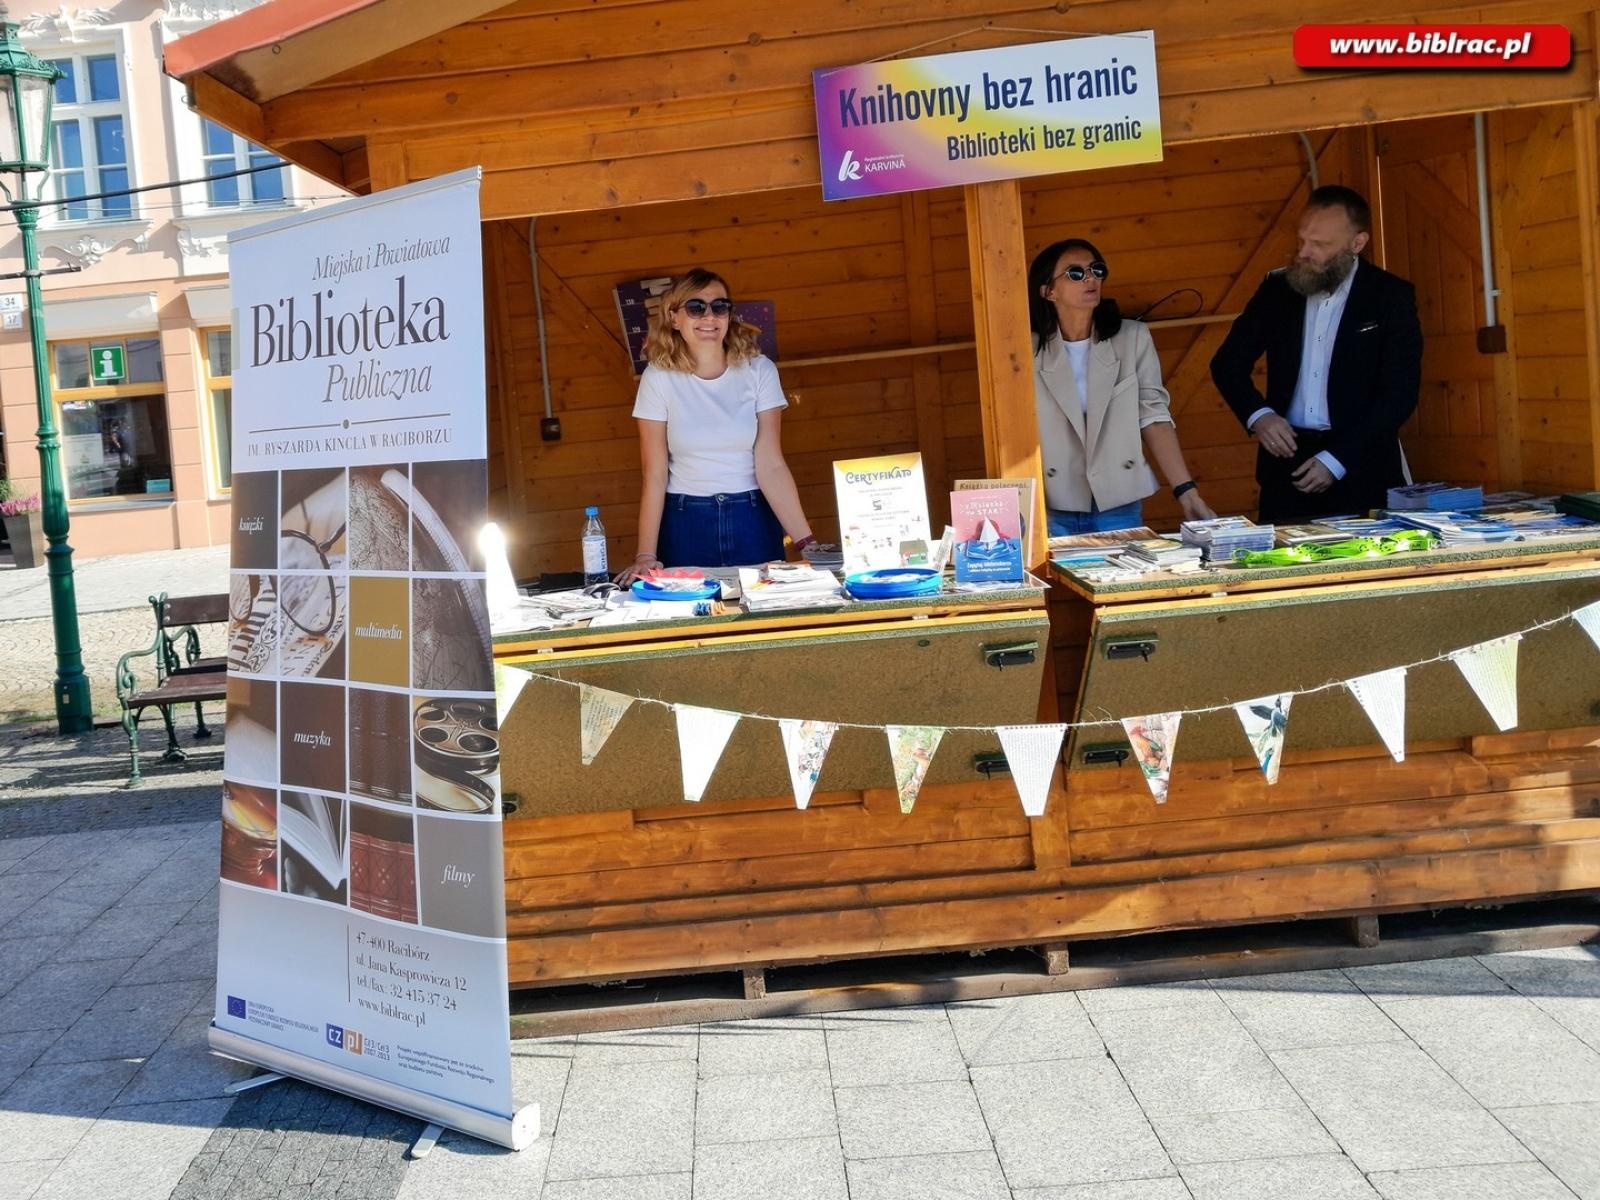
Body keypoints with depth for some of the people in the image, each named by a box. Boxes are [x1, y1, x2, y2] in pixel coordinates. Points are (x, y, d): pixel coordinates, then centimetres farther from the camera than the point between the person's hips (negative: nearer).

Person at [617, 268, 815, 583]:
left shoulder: (758, 370, -4)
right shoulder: (659, 377, -6)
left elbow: (771, 466, -8)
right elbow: (655, 475, -7)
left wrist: (806, 542, -17)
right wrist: (646, 555, -13)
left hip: (752, 520, 1)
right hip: (685, 522, -1)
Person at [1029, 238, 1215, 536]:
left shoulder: (1133, 338, 0)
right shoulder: (1028, 353, -2)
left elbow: (1154, 417, 0)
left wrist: (1187, 492, -7)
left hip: (1120, 505, 1)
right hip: (1055, 511, -1)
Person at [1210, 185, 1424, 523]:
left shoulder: (1391, 296, -4)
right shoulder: (1277, 287, 6)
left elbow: (1399, 393, -8)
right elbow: (1227, 362, 10)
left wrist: (1336, 460, -16)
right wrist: (1258, 415, -10)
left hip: (1360, 470, -2)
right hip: (1286, 457, 3)